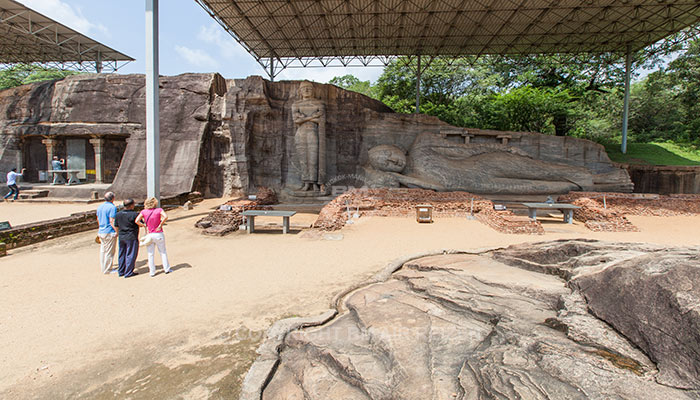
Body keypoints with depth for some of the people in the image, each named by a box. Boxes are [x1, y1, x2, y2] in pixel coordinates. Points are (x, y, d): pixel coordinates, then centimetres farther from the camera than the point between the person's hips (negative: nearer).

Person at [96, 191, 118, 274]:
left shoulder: (99, 207, 12)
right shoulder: (112, 207, -16)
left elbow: (98, 219, 22)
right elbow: (112, 221, -21)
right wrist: (117, 231, -17)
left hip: (101, 232, 9)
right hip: (109, 232, -9)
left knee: (102, 251, 17)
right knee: (109, 252, 0)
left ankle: (103, 268, 26)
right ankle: (107, 270, 6)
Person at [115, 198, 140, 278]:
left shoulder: (118, 214, 4)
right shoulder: (134, 214, -17)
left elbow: (116, 226, 13)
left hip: (121, 237, 7)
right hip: (131, 238, -7)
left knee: (122, 254, 17)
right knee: (131, 255, 2)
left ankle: (121, 271, 27)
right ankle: (128, 272, 5)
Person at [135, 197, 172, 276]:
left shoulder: (144, 212, -2)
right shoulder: (159, 210, -7)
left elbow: (137, 221, -13)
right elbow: (165, 217, -24)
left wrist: (144, 225, 0)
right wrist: (160, 225, -13)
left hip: (149, 235, 2)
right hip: (159, 234, -1)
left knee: (150, 254, 10)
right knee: (163, 252, 12)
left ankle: (152, 271, 14)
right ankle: (166, 268, 17)